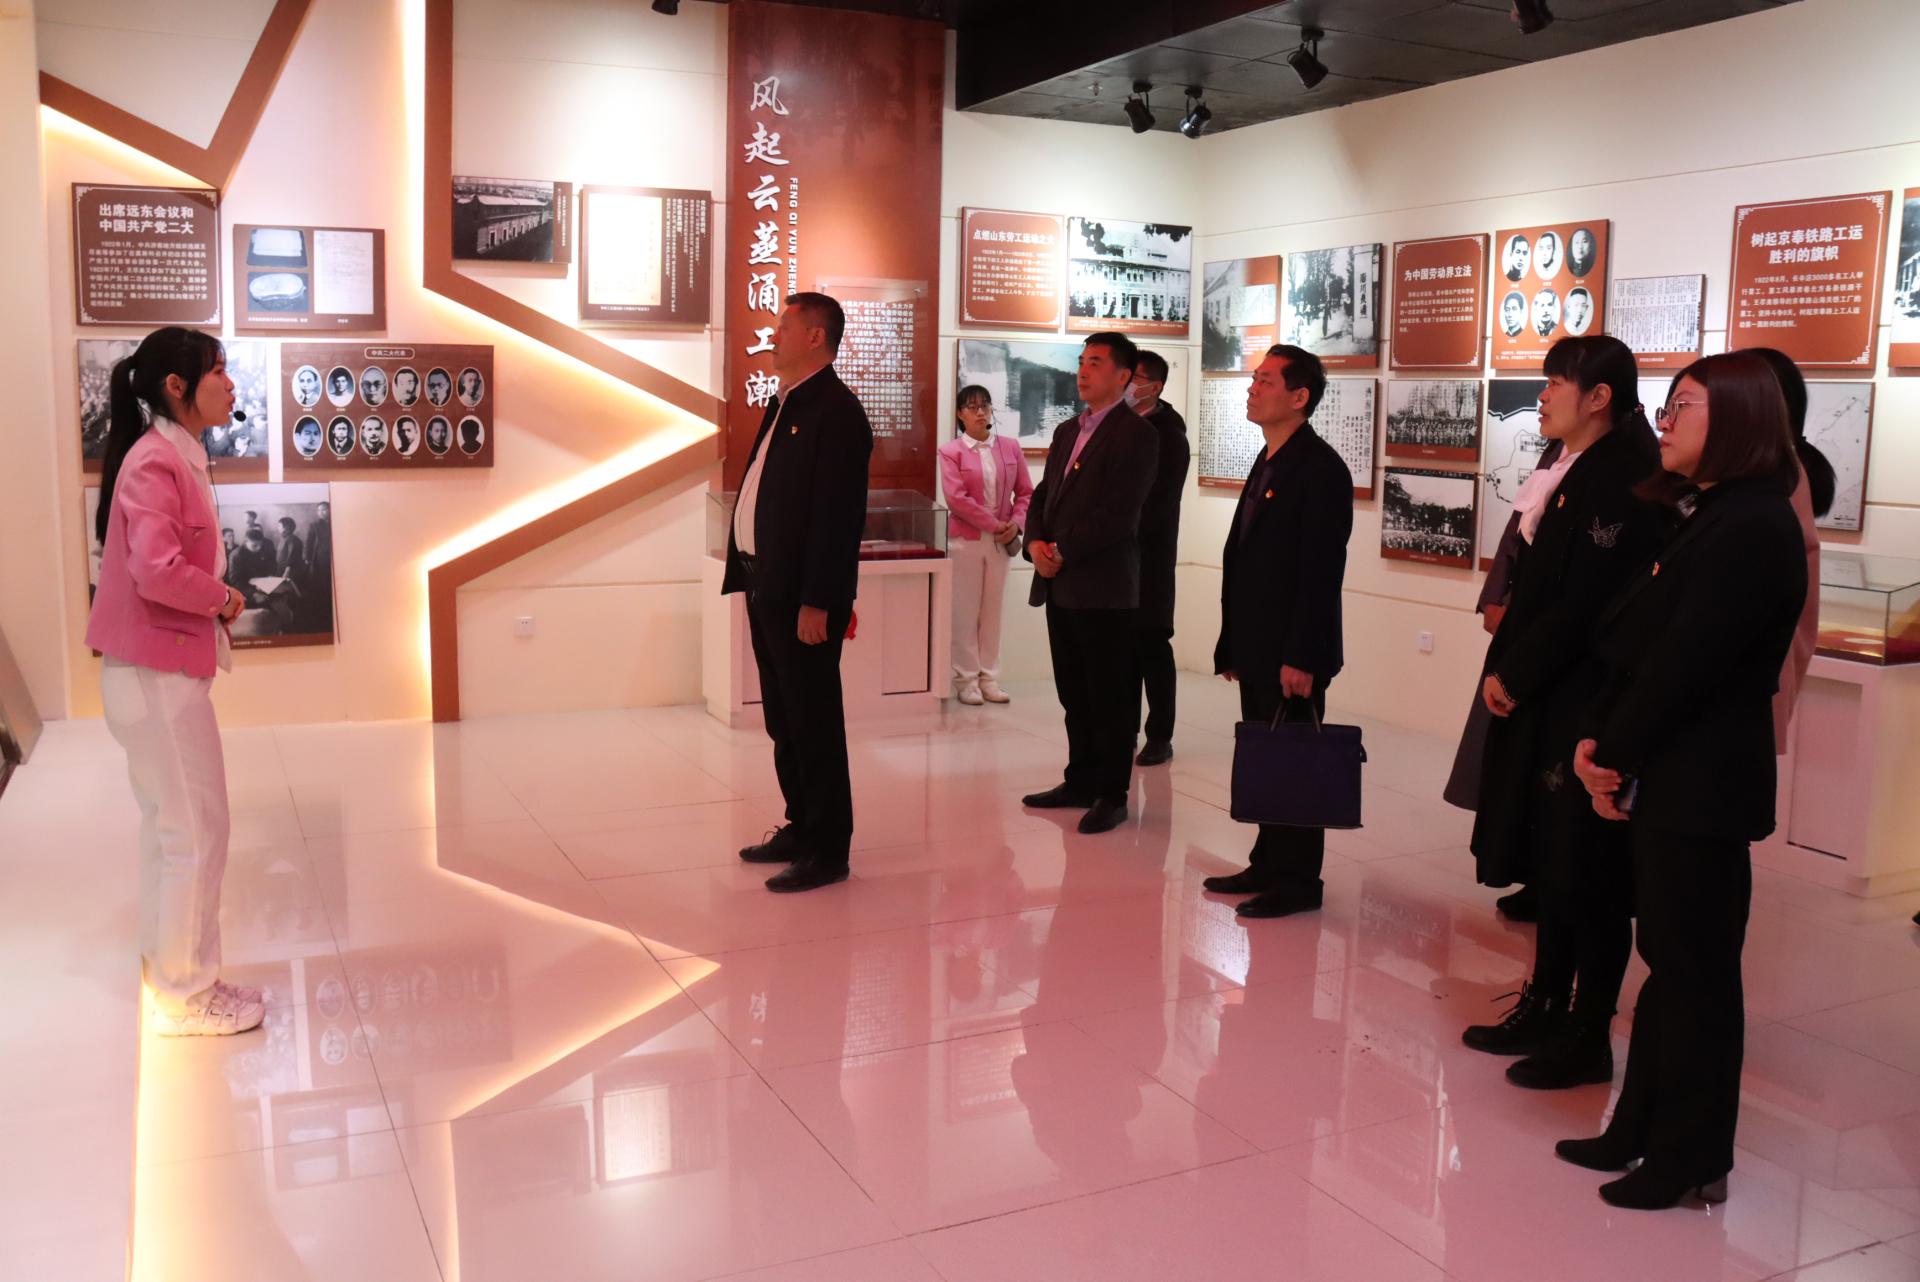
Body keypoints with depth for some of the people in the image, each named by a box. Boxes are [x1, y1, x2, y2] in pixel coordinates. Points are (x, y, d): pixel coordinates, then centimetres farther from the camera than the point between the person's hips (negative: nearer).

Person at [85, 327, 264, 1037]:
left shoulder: (177, 458, 12)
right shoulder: (155, 462, -18)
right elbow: (157, 572, -27)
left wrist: (215, 601, -2)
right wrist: (223, 598, -11)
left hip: (164, 668, 10)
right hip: (157, 674, -10)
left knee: (173, 828, 16)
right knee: (196, 832, -2)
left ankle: (176, 979, 27)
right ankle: (187, 996, 10)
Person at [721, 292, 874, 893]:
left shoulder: (836, 411, -14)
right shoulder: (783, 403, 15)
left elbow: (838, 515, -20)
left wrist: (817, 602, -22)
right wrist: (749, 575, 12)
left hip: (802, 596, -10)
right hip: (766, 585, 10)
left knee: (813, 722, 0)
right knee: (784, 721, 17)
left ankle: (828, 849, 10)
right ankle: (801, 826, 30)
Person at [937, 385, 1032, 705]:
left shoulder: (1010, 447, 6)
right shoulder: (950, 452, -5)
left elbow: (1026, 492, 7)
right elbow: (956, 499, -14)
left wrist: (1016, 524, -10)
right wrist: (994, 524, -15)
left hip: (1003, 541, 3)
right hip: (966, 540, -3)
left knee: (993, 610, 8)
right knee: (965, 612, 1)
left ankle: (989, 678, 14)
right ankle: (966, 680, 9)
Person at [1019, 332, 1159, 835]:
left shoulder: (1136, 434, -8)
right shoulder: (1067, 432, 18)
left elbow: (1118, 513, -17)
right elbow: (1043, 495, 16)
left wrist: (1063, 552, -14)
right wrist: (1035, 542, -3)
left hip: (1104, 588, -8)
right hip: (1060, 587, 8)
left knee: (1111, 699, 1)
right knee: (1074, 695, 15)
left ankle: (1112, 795, 9)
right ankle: (1081, 782, 25)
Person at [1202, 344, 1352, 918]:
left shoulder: (1321, 468, -13)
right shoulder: (1267, 464, 15)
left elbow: (1322, 571, -19)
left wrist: (1301, 657, -21)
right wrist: (1233, 644, 14)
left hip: (1292, 655, -9)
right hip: (1256, 649, 9)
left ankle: (1298, 880, 11)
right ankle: (1268, 865, 25)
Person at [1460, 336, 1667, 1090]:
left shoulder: (1622, 482, -14)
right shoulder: (1568, 475, 14)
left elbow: (1583, 604, -20)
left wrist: (1514, 674, -13)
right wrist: (1504, 667, 6)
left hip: (1587, 706, -9)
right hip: (1540, 698, 9)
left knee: (1586, 871, 0)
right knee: (1548, 859, 16)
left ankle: (1589, 1035, 12)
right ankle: (1546, 1006, 28)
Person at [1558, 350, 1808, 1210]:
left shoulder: (1753, 528, -16)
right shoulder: (1706, 516, 14)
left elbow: (1685, 661, -21)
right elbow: (1630, 639, 10)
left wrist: (1614, 752, -12)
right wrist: (1601, 741, -1)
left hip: (1701, 785, -9)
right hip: (1665, 776, 9)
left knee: (1693, 969, 2)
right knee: (1670, 961, 16)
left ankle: (1690, 1158, 15)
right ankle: (1643, 1131, 27)